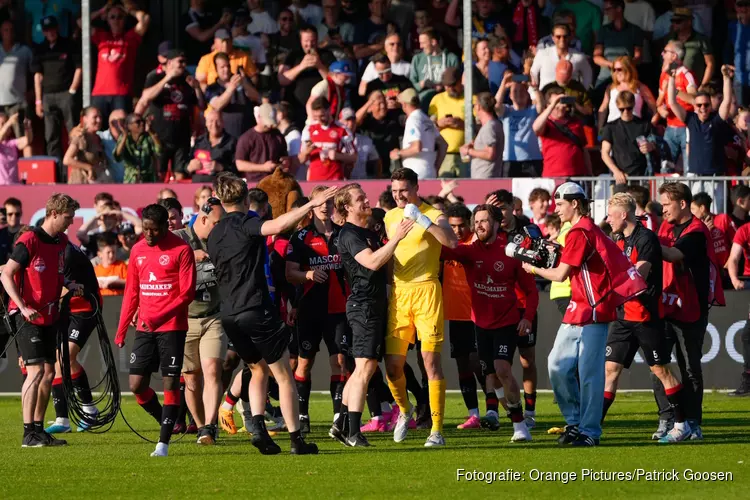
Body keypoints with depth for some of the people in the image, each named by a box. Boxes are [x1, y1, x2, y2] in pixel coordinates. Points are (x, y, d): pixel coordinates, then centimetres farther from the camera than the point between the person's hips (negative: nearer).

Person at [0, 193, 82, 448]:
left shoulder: (61, 241, 9)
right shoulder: (29, 241, -15)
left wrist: (70, 285, 4)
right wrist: (23, 307, -23)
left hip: (49, 316, 8)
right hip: (28, 316, -8)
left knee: (49, 373, 8)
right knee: (36, 371, -14)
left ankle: (38, 429, 18)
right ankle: (28, 434, -11)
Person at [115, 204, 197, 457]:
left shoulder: (181, 250, -7)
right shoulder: (138, 251, 10)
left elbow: (187, 293, -11)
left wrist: (158, 318, -20)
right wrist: (121, 330, 13)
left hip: (172, 327, -5)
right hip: (144, 329, 5)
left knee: (170, 384, -5)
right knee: (137, 385, 0)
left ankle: (164, 442, -1)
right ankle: (168, 423, 21)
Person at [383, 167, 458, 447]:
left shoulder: (432, 215, -4)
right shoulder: (390, 217, 13)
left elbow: (451, 241, -24)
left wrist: (422, 219, -30)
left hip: (426, 290, -5)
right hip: (398, 293, 5)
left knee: (431, 361, -8)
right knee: (393, 365, 3)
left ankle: (437, 430, -6)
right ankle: (404, 410, 32)